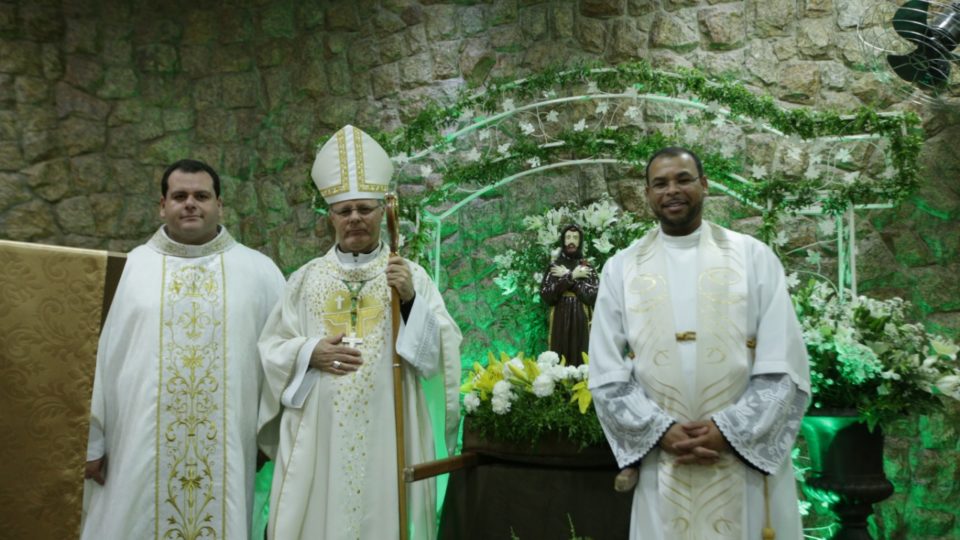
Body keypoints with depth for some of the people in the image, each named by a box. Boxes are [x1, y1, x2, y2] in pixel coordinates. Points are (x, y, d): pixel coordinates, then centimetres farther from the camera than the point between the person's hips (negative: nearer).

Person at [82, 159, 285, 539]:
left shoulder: (258, 270, 4)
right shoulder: (131, 266, 4)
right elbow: (104, 354, 5)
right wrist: (93, 438, 4)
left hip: (226, 447, 0)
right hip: (140, 443, 1)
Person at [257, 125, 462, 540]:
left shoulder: (411, 275, 3)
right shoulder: (306, 278, 8)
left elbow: (441, 353, -4)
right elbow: (271, 349, 8)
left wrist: (411, 300, -17)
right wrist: (310, 353, -10)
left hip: (387, 434, -1)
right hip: (318, 435, 1)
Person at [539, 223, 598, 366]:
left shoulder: (587, 267, 5)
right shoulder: (554, 266, 5)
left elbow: (593, 296, -9)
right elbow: (545, 295, -8)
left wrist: (567, 277, -7)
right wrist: (571, 277, -11)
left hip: (581, 322, 0)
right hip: (560, 321, 0)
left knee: (581, 362, -3)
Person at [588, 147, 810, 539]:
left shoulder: (754, 257, 2)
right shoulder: (621, 268, 5)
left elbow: (784, 366, -4)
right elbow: (607, 375, 2)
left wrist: (728, 430, -13)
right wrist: (661, 431, -11)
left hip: (750, 457, -1)